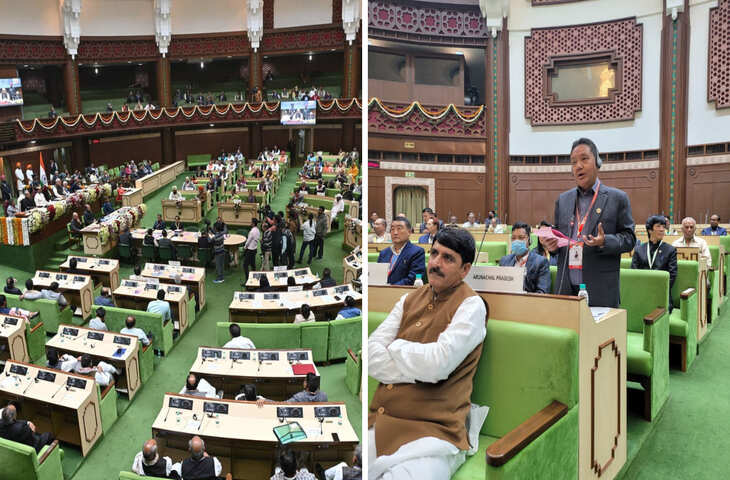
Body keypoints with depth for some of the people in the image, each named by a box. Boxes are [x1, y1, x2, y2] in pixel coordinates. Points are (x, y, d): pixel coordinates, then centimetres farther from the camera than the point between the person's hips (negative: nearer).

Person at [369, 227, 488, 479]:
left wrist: (395, 347, 0)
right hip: (377, 425, 5)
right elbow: (371, 355, 5)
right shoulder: (410, 299, 15)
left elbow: (437, 364, -17)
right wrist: (421, 369, -8)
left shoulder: (471, 305, -2)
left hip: (431, 434, -5)